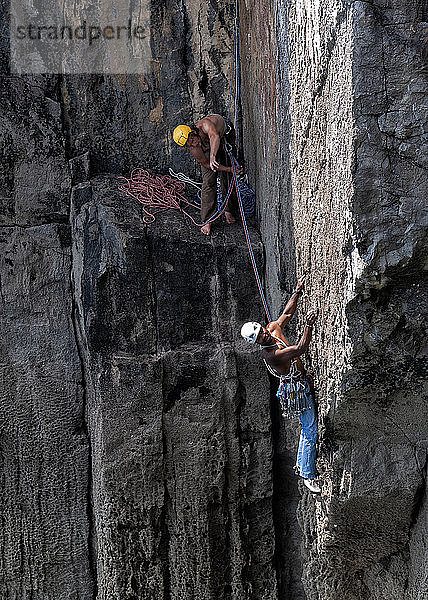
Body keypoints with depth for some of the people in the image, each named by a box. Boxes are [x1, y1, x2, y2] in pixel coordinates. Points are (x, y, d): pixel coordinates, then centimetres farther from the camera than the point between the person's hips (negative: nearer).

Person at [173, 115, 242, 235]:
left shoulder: (203, 125, -44)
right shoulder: (194, 151, -33)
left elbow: (215, 136, -64)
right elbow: (208, 165, -22)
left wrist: (213, 156, -77)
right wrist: (230, 169, -30)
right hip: (207, 147, 0)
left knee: (227, 177, -2)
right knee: (209, 181, -12)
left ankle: (229, 210, 19)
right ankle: (207, 220, -6)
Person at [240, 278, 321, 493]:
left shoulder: (273, 328, -1)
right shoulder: (269, 354, -26)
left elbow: (287, 313, 13)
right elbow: (300, 349, -31)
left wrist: (297, 291, 9)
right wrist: (308, 326, -36)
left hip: (303, 385, 9)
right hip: (296, 390, -9)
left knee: (309, 427, 18)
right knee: (310, 431, -7)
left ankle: (302, 465, 30)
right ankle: (308, 475, 0)